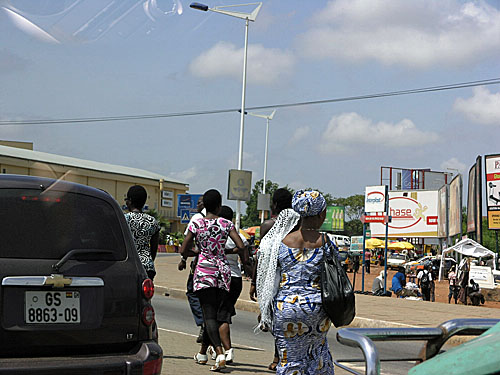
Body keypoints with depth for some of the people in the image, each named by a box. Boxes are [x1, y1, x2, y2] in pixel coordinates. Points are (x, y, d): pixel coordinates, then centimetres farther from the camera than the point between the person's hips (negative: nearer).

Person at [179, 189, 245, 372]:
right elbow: (241, 246, -8)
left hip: (203, 271, -2)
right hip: (223, 272, 2)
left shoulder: (196, 224, -2)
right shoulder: (226, 224, -1)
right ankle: (202, 352, 24)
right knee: (217, 314, 13)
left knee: (209, 314, -6)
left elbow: (183, 251, 0)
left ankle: (220, 354, -23)